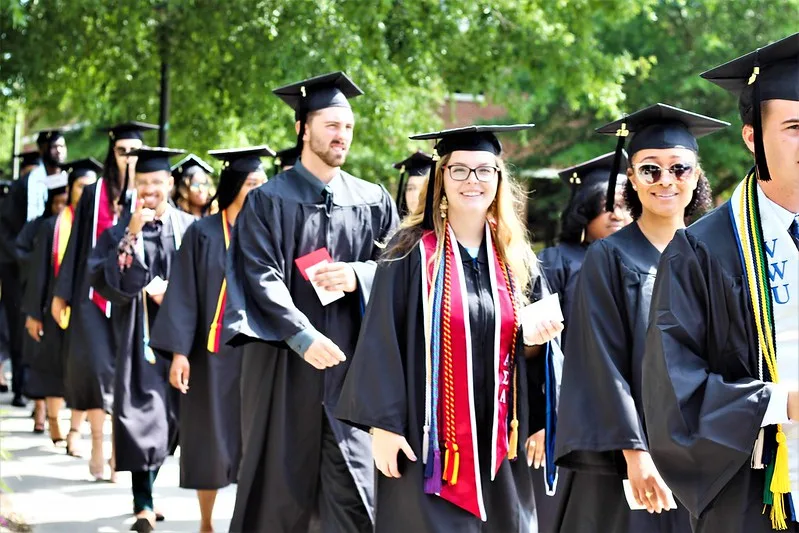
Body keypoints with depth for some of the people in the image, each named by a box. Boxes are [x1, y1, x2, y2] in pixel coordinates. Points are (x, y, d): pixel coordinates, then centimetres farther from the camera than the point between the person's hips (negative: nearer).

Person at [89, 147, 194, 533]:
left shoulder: (190, 228, 6)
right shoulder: (120, 231, 3)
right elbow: (100, 276, -10)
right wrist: (131, 237, -17)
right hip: (138, 334, -2)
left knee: (171, 413, 10)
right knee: (142, 413, -10)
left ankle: (148, 483, 31)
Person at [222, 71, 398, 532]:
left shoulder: (374, 201, 9)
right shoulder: (269, 201, 0)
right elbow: (261, 278, -8)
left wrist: (358, 276, -11)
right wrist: (303, 337, -20)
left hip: (352, 362, 2)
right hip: (285, 361, -2)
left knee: (353, 488, -1)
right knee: (280, 481, 6)